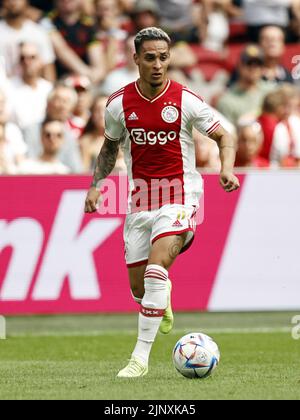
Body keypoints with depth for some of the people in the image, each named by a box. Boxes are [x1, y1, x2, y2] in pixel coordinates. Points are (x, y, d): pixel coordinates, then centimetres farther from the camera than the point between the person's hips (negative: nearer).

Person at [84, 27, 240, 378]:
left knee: (156, 269, -24)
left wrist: (227, 169, -19)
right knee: (138, 286, 6)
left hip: (179, 196, -4)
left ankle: (141, 356, -21)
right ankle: (162, 299, 46)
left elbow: (223, 136, -1)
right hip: (140, 199, 4)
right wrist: (96, 185, 5)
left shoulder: (186, 101, -8)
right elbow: (110, 147, 17)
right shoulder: (119, 104, 0)